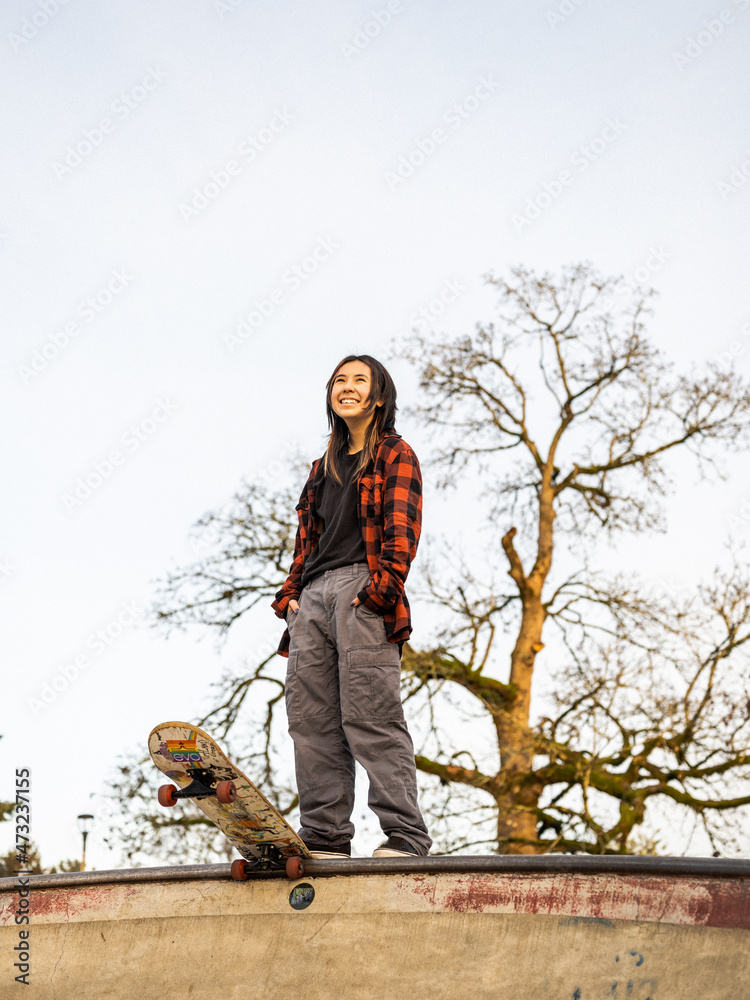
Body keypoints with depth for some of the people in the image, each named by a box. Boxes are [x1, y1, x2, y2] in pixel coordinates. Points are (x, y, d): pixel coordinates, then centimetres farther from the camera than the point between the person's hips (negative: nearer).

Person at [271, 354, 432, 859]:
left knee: (369, 717, -15)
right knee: (311, 719, 0)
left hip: (362, 591, -7)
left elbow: (401, 529, -4)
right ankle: (325, 839, 4)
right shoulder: (325, 465, 28)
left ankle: (406, 837, -14)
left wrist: (382, 584, -17)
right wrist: (291, 592, 12)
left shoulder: (395, 454, 8)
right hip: (315, 595, 7)